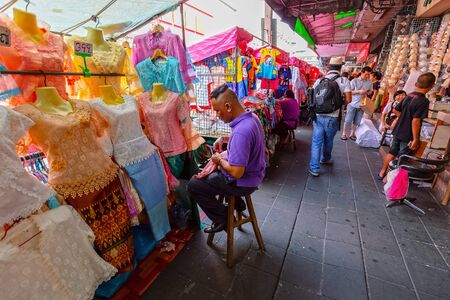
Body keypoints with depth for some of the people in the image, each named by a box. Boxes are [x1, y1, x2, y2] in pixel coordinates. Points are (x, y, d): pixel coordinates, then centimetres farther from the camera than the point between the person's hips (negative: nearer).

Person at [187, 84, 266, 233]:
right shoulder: (251, 117, -3)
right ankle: (236, 202, 30)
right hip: (252, 173, 9)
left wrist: (219, 160, -15)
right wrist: (224, 139, 4)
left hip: (243, 182, -9)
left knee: (193, 185, -1)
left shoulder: (241, 131, -35)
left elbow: (236, 173, -33)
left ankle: (223, 219, 11)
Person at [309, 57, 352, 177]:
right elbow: (348, 100, -7)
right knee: (328, 141, 20)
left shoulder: (319, 80, 4)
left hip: (318, 116, 1)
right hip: (332, 117, -1)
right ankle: (325, 158, 44)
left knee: (316, 142, 6)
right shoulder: (344, 81, -3)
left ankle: (314, 168, 7)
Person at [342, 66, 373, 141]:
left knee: (357, 121, 8)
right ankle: (344, 133, 13)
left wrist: (367, 92, -9)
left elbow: (370, 91, 14)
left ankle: (352, 134, 21)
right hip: (352, 104, -4)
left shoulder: (369, 82, 4)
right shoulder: (354, 81, -7)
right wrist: (358, 91, -19)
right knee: (348, 120, 0)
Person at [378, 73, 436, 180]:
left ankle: (382, 172, 30)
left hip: (398, 131, 7)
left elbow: (396, 110, 12)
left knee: (392, 152, 19)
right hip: (408, 136, -7)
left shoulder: (408, 96, 2)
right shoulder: (424, 101, -20)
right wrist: (416, 139, -18)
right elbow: (415, 121, -24)